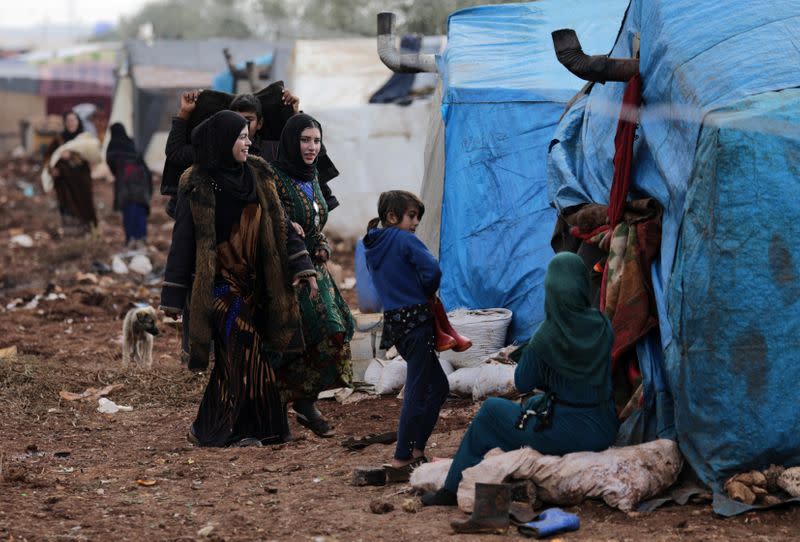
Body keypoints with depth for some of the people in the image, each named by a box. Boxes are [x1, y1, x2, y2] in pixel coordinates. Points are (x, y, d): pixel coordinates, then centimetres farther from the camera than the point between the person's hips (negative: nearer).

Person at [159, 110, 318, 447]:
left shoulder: (256, 177, 7)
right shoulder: (198, 187, -8)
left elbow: (280, 225, 8)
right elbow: (183, 242, -6)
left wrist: (303, 267, -1)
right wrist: (172, 300, -6)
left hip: (251, 282, 6)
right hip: (220, 282, -6)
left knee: (236, 357, 6)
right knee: (245, 349, -12)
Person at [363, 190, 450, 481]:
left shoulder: (373, 248, 14)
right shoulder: (404, 239, -10)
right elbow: (432, 269, -20)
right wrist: (427, 293, -1)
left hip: (395, 323, 8)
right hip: (415, 320, -8)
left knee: (438, 386, 18)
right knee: (417, 392, -4)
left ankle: (416, 452, 19)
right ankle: (400, 462, -5)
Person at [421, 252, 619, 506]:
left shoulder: (546, 337, -17)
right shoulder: (602, 325, -4)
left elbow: (523, 384, -4)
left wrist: (526, 353, 14)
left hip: (567, 433, -6)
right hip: (604, 431, 6)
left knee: (490, 409, 16)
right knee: (536, 403, 36)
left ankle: (454, 489, 26)